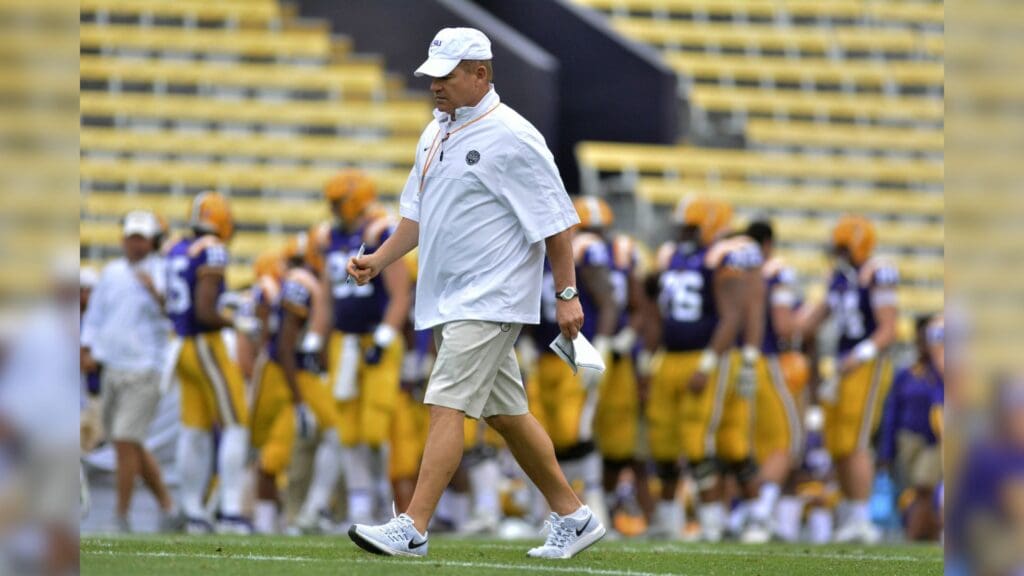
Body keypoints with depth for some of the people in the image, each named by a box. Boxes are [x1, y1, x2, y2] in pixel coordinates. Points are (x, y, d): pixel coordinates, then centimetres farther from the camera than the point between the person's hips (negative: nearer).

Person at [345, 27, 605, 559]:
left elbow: (554, 220, -12)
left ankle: (412, 529, -21)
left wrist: (567, 294, -13)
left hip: (490, 301, -9)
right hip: (448, 299, 9)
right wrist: (378, 260, 8)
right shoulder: (436, 133, 13)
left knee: (448, 402, -16)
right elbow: (417, 213, 21)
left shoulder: (511, 137, -13)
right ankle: (572, 517, 22)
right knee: (504, 412, 13)